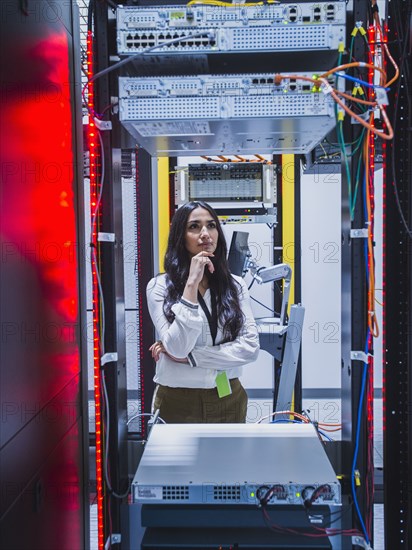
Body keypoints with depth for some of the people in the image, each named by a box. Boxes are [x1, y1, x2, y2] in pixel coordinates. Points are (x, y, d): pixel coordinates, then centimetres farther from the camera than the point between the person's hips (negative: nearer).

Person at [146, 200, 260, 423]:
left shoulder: (235, 285, 0)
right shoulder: (160, 286, -8)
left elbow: (250, 347, -9)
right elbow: (178, 347, -19)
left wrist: (188, 357, -16)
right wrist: (192, 283, -21)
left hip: (229, 399, 3)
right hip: (178, 402, -3)